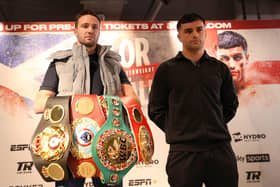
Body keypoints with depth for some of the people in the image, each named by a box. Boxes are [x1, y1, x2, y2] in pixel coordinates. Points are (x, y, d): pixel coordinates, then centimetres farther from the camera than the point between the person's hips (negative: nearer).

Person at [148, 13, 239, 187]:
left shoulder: (220, 68, 12)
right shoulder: (166, 69, 5)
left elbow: (231, 104, 18)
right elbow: (155, 110, 5)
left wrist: (215, 126, 7)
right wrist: (176, 130, -3)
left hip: (220, 148, 3)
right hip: (183, 151, -2)